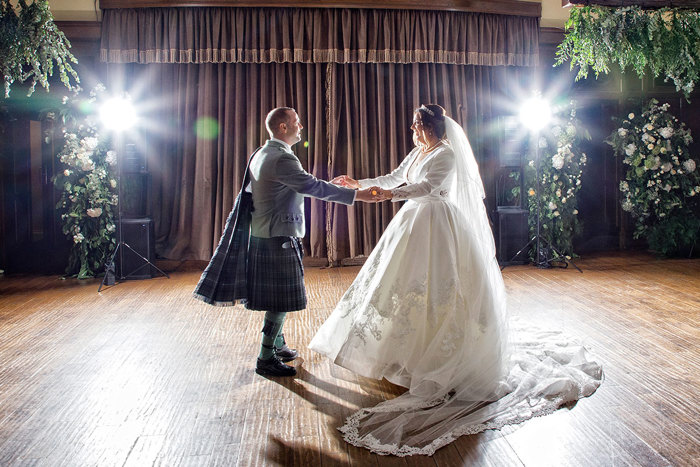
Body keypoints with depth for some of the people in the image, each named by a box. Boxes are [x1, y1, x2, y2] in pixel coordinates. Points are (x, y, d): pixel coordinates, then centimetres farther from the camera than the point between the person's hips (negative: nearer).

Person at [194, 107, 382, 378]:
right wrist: (357, 195, -21)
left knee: (277, 298, 19)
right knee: (281, 300, -1)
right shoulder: (281, 158, -19)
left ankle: (277, 346, 32)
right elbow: (312, 186, -24)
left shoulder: (261, 155, 13)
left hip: (262, 233, 10)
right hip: (278, 238, -10)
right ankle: (266, 359, 7)